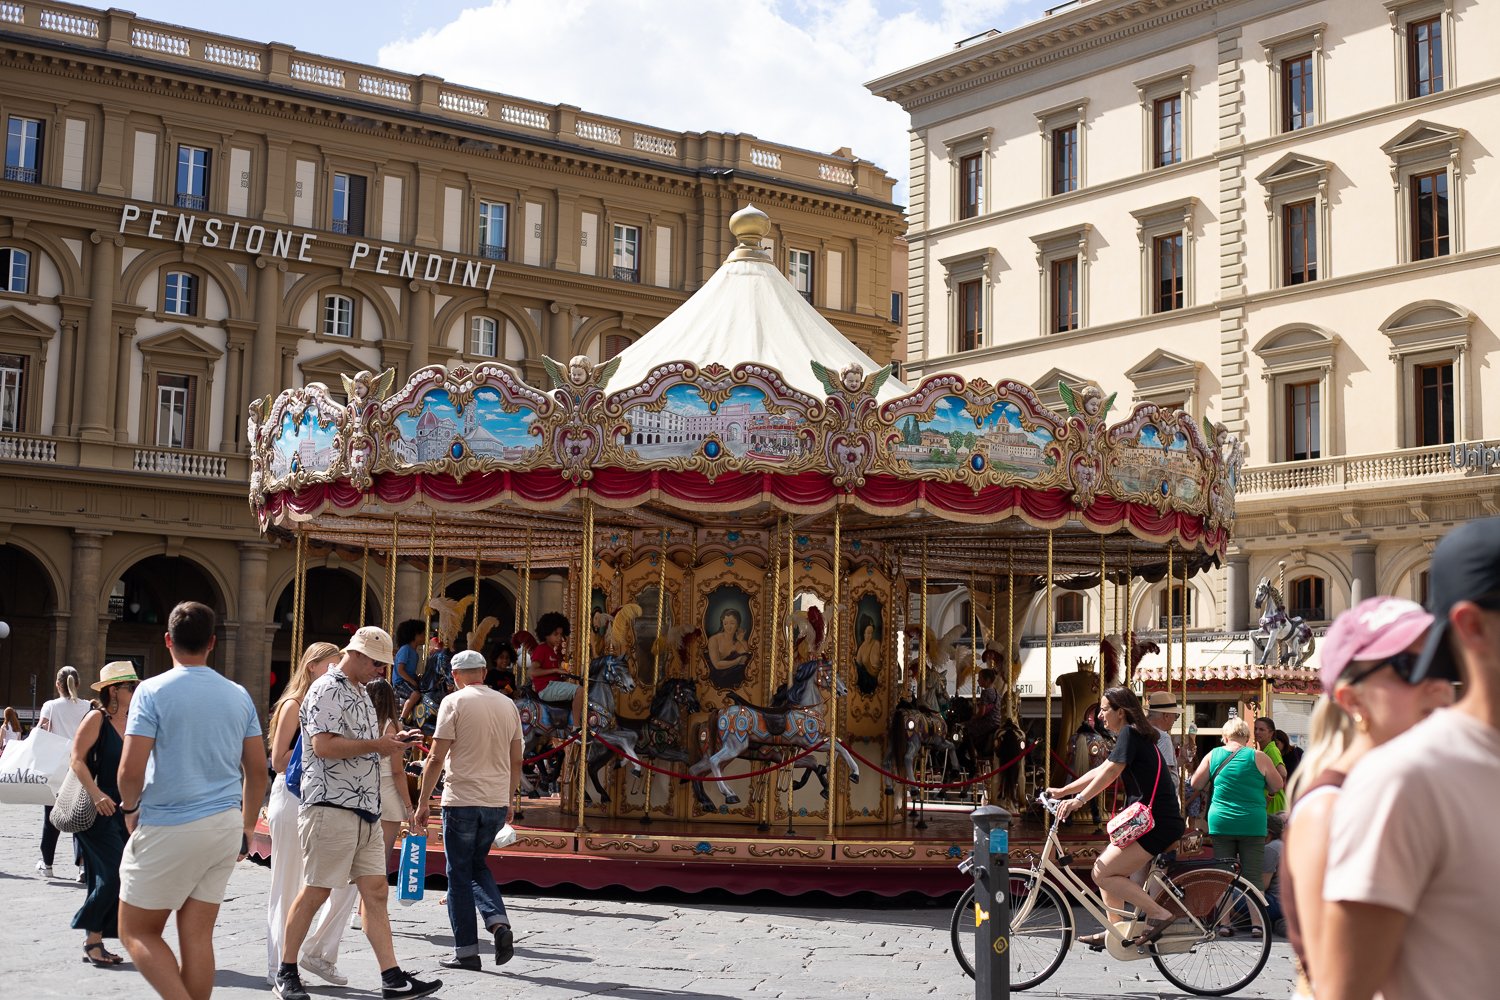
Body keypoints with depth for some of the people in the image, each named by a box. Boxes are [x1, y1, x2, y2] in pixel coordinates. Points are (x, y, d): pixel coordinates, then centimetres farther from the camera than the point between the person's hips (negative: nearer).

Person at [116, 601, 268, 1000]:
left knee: (137, 931, 6)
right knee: (197, 935, 8)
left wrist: (130, 807, 5)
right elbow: (257, 769, 9)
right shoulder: (238, 695, 6)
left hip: (168, 829, -5)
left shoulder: (153, 691, -9)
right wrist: (247, 828, 19)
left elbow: (131, 769, -15)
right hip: (226, 826, 5)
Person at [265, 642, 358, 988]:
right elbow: (278, 761, -10)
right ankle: (278, 968, 9)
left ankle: (319, 953, 11)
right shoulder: (293, 706, -6)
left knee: (348, 880, -1)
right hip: (293, 798, -7)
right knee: (287, 887, 1)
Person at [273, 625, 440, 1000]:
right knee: (315, 892, -3)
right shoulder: (327, 690, -10)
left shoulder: (361, 694, 21)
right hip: (331, 807, -9)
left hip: (365, 808, 9)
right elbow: (324, 746, -21)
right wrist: (377, 745, -15)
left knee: (375, 891, 4)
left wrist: (392, 742, 11)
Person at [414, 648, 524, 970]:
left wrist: (422, 802, -2)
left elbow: (437, 758, -9)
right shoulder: (508, 705, 8)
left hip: (462, 799, -5)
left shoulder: (454, 702, -6)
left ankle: (466, 951, 6)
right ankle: (499, 923, -1)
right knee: (478, 865, 21)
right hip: (497, 802, 5)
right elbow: (516, 760, 14)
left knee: (460, 874, 5)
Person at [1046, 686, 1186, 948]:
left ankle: (1160, 914, -13)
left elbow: (1109, 772, -21)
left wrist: (1078, 800, -28)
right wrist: (1062, 791, 18)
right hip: (1147, 821, 10)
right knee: (1107, 872, 13)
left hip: (1156, 825, -10)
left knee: (1103, 874, -13)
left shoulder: (1130, 733, -10)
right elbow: (1098, 772, 23)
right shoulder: (1131, 737, 21)